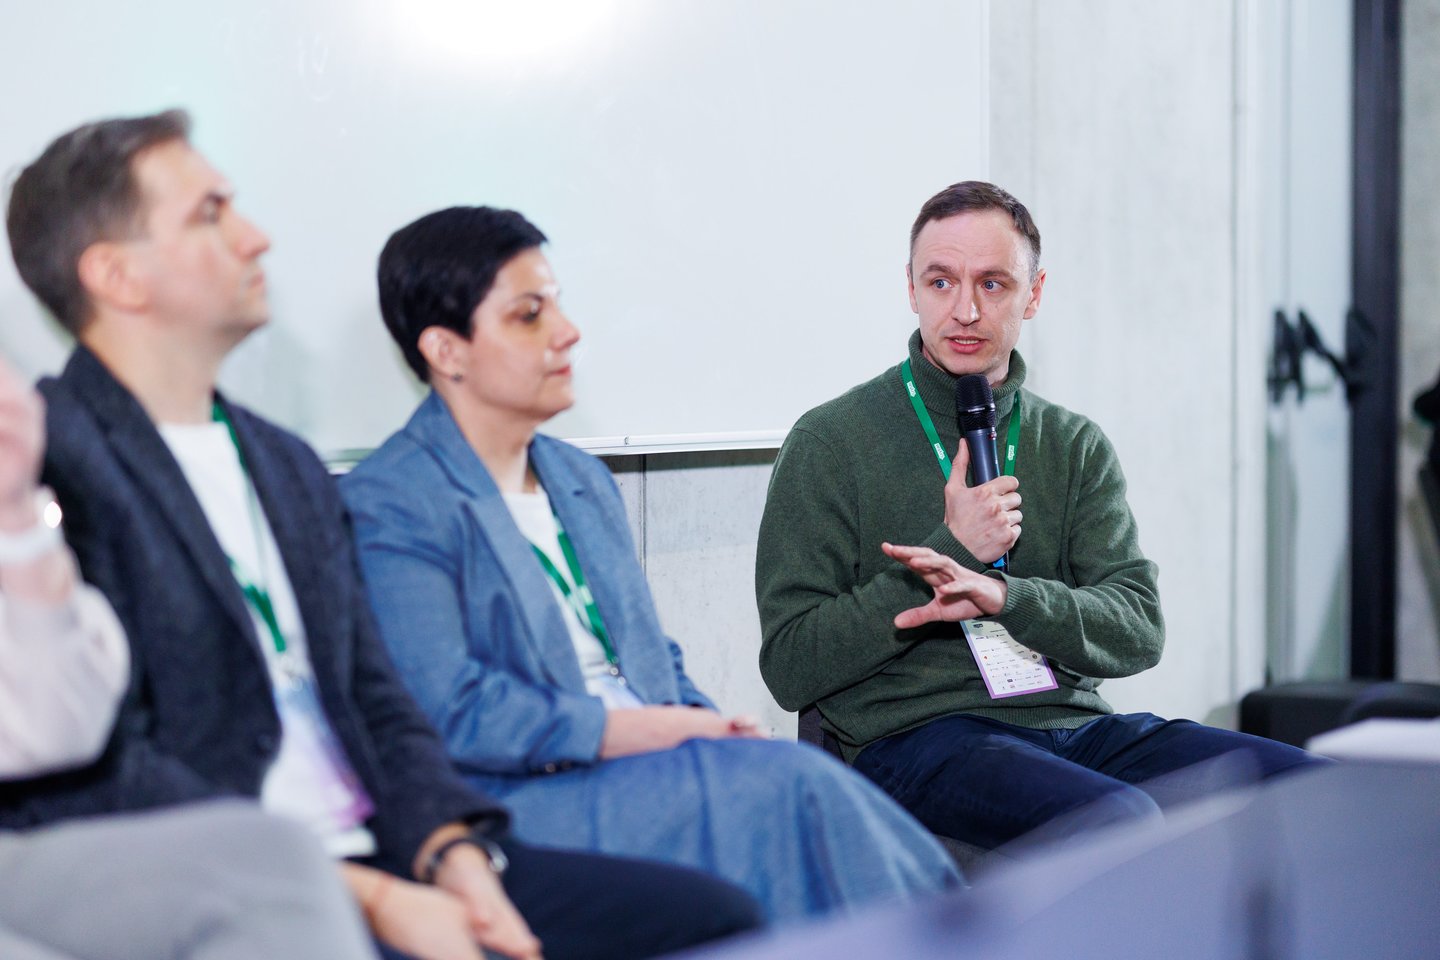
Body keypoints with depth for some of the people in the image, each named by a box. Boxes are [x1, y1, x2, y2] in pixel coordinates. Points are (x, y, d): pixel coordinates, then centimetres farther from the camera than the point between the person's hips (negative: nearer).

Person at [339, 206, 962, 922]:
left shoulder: (583, 480, 22)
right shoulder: (386, 508, -5)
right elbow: (453, 714, -15)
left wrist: (710, 724, -1)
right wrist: (667, 731, -14)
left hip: (649, 766, 7)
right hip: (521, 804, -7)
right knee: (789, 783, -28)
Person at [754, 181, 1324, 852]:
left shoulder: (1077, 447, 16)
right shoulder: (832, 442, 3)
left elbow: (1138, 631, 3)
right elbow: (790, 667, -4)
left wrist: (1001, 596, -16)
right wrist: (952, 550, -9)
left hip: (1073, 722, 5)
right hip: (916, 737, -5)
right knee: (1118, 819, -35)